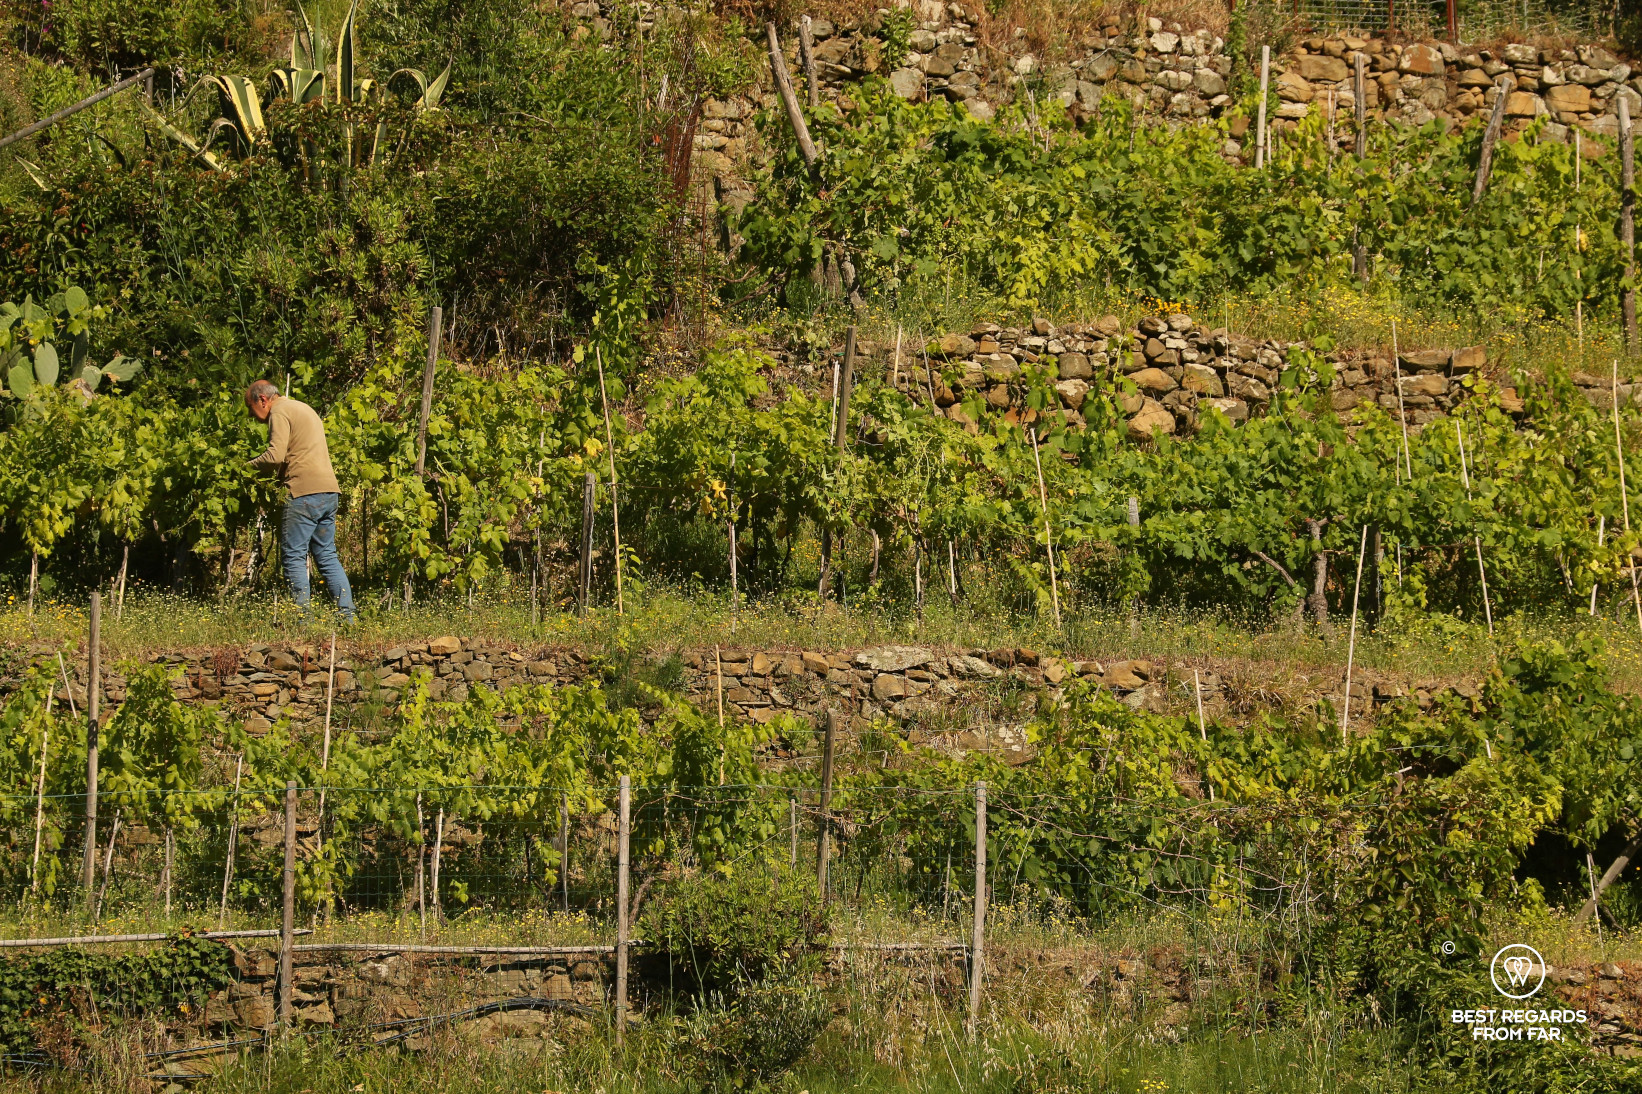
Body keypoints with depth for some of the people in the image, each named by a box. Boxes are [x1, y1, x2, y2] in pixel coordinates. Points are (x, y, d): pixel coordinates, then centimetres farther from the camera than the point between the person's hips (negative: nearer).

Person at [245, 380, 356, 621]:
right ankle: (347, 614, 5)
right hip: (329, 490, 9)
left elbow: (275, 456, -16)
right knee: (327, 554, 12)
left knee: (293, 556, -4)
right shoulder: (303, 409, 25)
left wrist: (247, 466, -1)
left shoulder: (280, 412, -4)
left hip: (306, 492, -9)